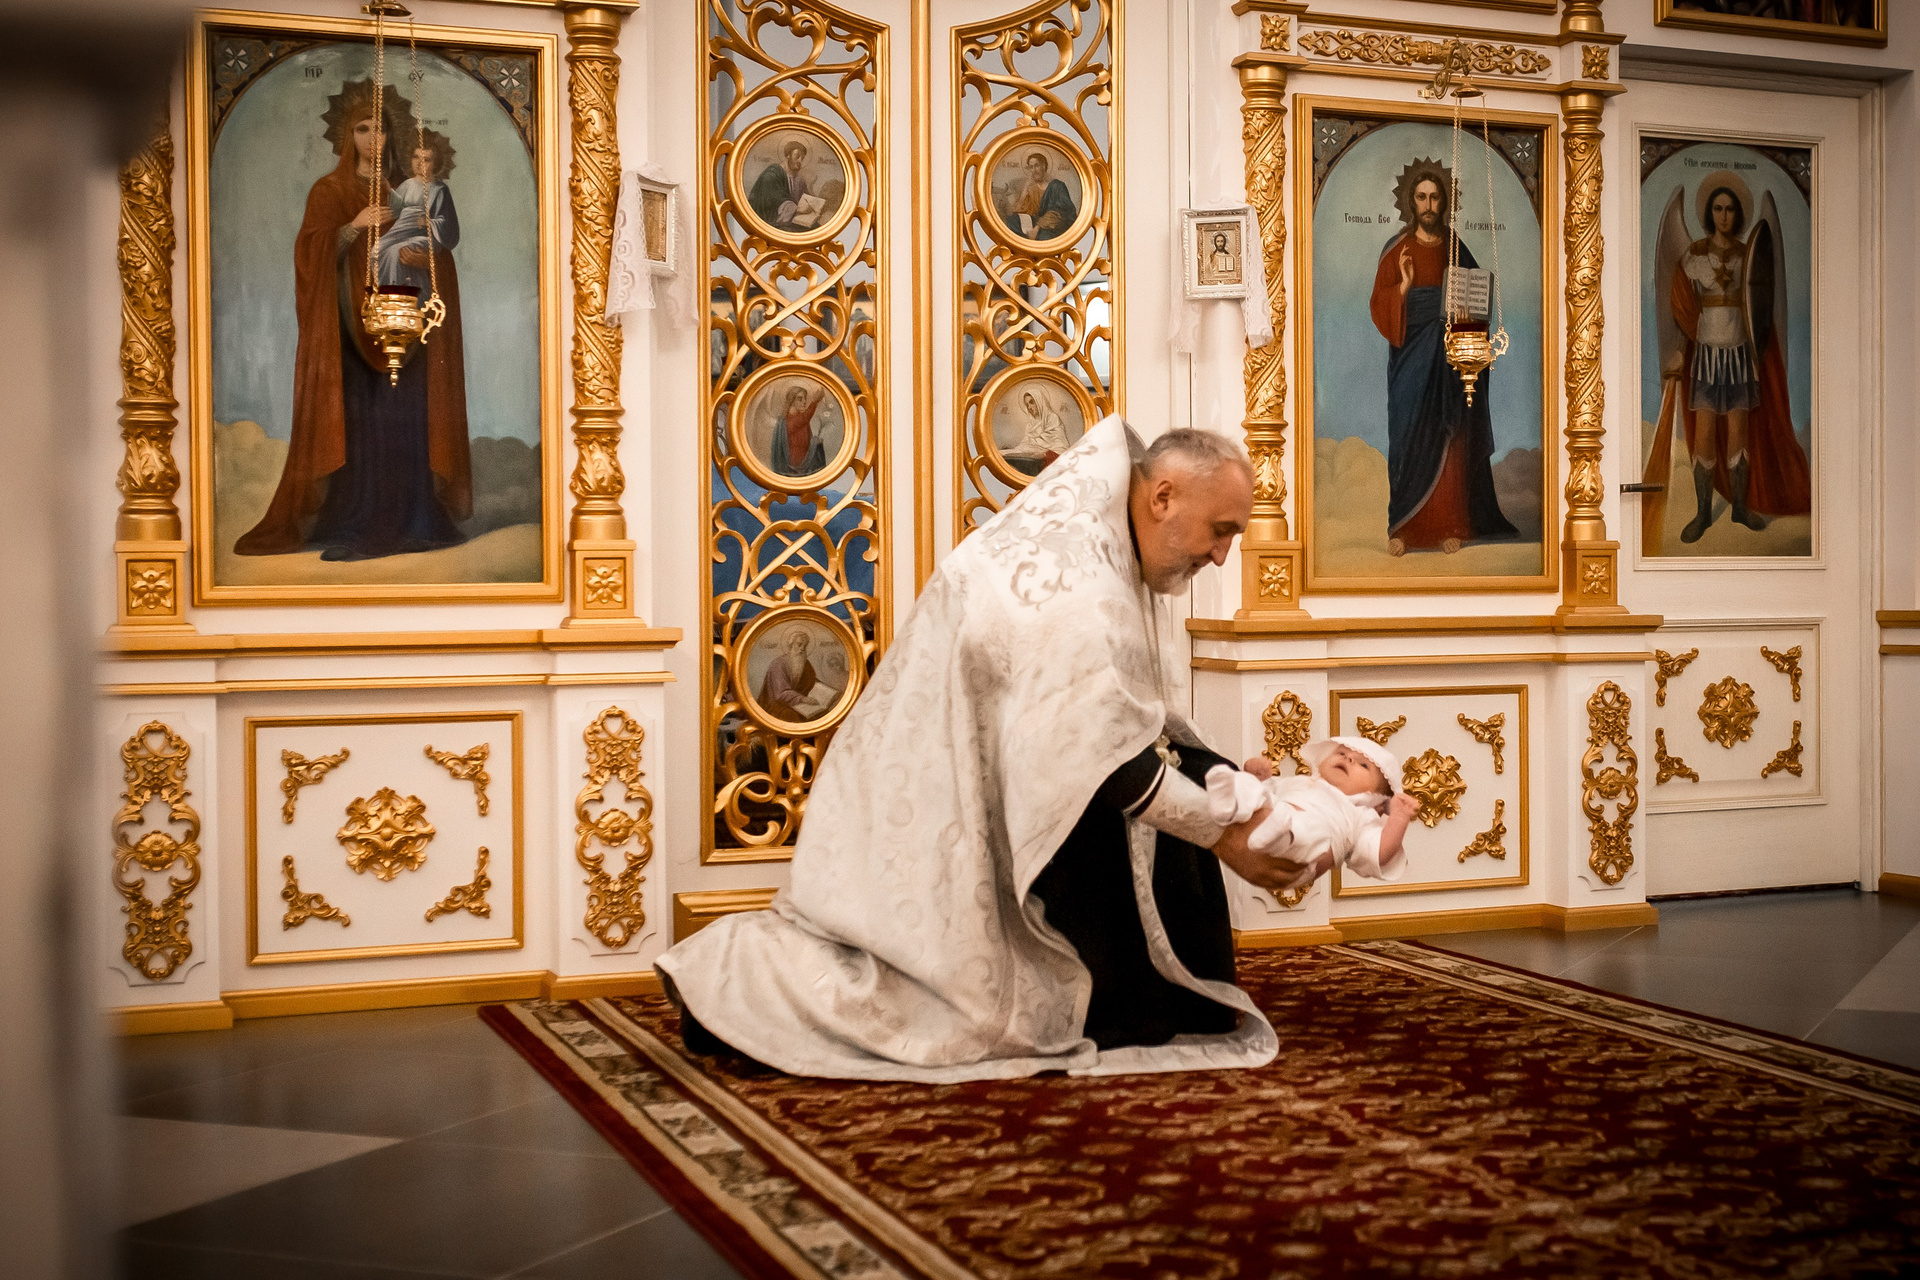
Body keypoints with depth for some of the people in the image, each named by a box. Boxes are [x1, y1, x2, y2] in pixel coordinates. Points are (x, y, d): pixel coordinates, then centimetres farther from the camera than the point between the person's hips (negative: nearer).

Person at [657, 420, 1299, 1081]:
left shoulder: (1111, 559, 4)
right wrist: (1223, 834, -17)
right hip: (944, 798, -10)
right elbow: (1115, 764, -26)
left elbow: (1143, 724, 11)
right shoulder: (1078, 592, -28)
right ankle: (737, 970, 2)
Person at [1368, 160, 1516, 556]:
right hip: (1411, 355, -1)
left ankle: (1449, 524, 6)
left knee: (1450, 439, 1)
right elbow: (1380, 306, -4)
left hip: (1450, 352, 2)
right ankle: (1403, 526, 0)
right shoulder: (1397, 249, 2)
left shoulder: (1457, 249, 7)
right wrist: (1404, 286, -20)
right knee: (1408, 436, -5)